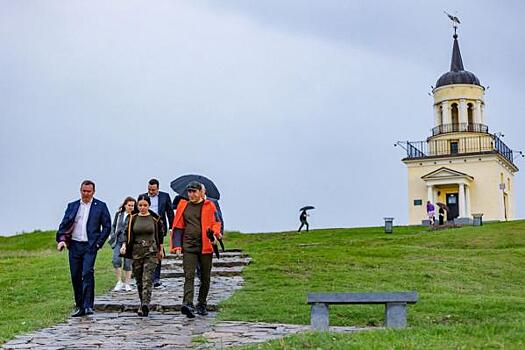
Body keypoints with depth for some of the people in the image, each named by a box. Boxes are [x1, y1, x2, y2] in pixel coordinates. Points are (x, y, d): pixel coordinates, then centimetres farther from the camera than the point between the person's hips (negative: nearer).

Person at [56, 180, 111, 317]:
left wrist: (98, 243, -5)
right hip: (74, 245, 4)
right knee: (75, 276, 6)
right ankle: (79, 306, 18)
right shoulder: (72, 206, 12)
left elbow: (107, 226, 3)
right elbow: (64, 224, 9)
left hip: (90, 245, -4)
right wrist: (61, 239, -7)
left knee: (87, 273, -16)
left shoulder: (100, 206, 4)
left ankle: (88, 306, -14)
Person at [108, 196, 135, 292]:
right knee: (116, 260, -13)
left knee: (127, 263, 2)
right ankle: (119, 282, 0)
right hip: (118, 241, 3)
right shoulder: (118, 214, 10)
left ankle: (127, 283, 17)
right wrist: (112, 235, 10)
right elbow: (113, 226, 21)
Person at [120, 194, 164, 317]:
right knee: (139, 280, 8)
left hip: (151, 252, -3)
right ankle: (143, 304, 21)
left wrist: (161, 250, 15)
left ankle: (145, 305, -26)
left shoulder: (154, 218, 1)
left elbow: (160, 235, 11)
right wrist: (124, 246, -11)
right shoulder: (133, 218, 4)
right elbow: (128, 234, 6)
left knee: (147, 279, -16)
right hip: (136, 252, 3)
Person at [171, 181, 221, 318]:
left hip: (206, 246, 0)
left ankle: (201, 305, 22)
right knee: (189, 276, -13)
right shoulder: (183, 206, 10)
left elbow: (216, 223, 5)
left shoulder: (209, 206, 6)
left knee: (205, 277, 9)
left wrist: (214, 234, -17)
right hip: (189, 246, 0)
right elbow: (178, 227, 13)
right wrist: (177, 245, 4)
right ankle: (188, 304, -25)